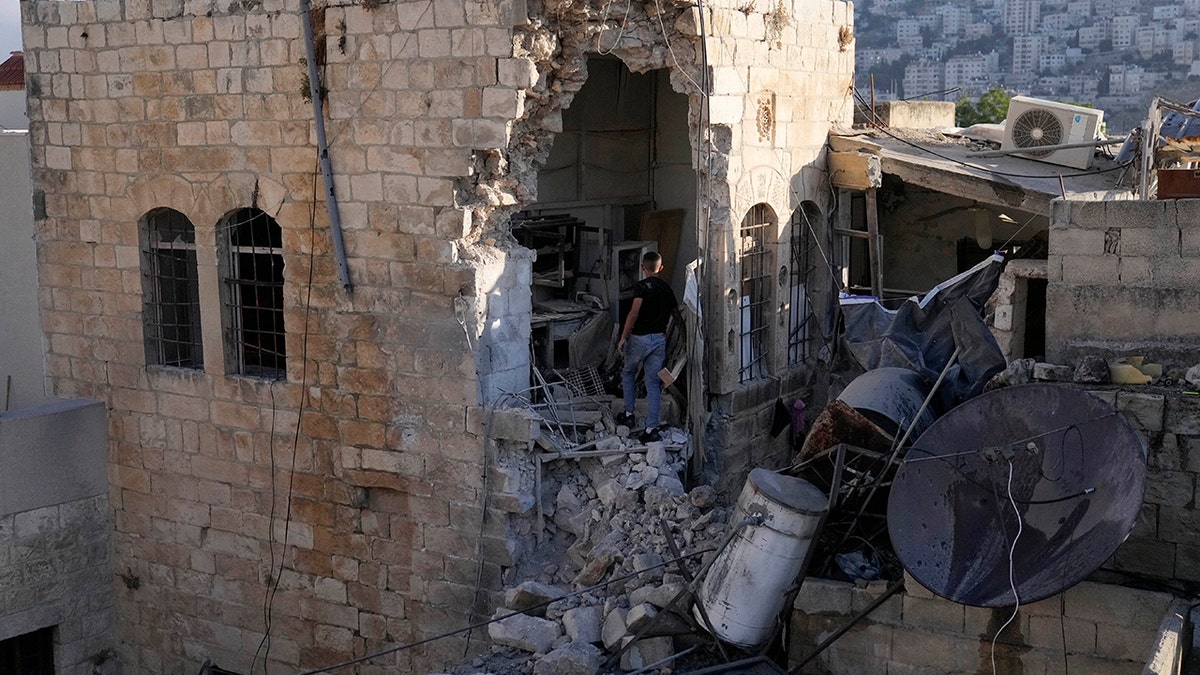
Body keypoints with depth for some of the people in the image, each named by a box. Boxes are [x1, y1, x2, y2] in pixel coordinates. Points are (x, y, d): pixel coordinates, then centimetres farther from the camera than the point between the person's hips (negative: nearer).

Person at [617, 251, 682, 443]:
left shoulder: (642, 286, -10)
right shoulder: (666, 288, 9)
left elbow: (634, 313, -21)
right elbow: (676, 314, 20)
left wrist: (623, 337, -15)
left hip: (640, 338, -4)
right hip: (660, 339, 4)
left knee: (628, 373, 21)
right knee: (654, 384, 4)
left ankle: (629, 414, 22)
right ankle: (651, 428, -1)